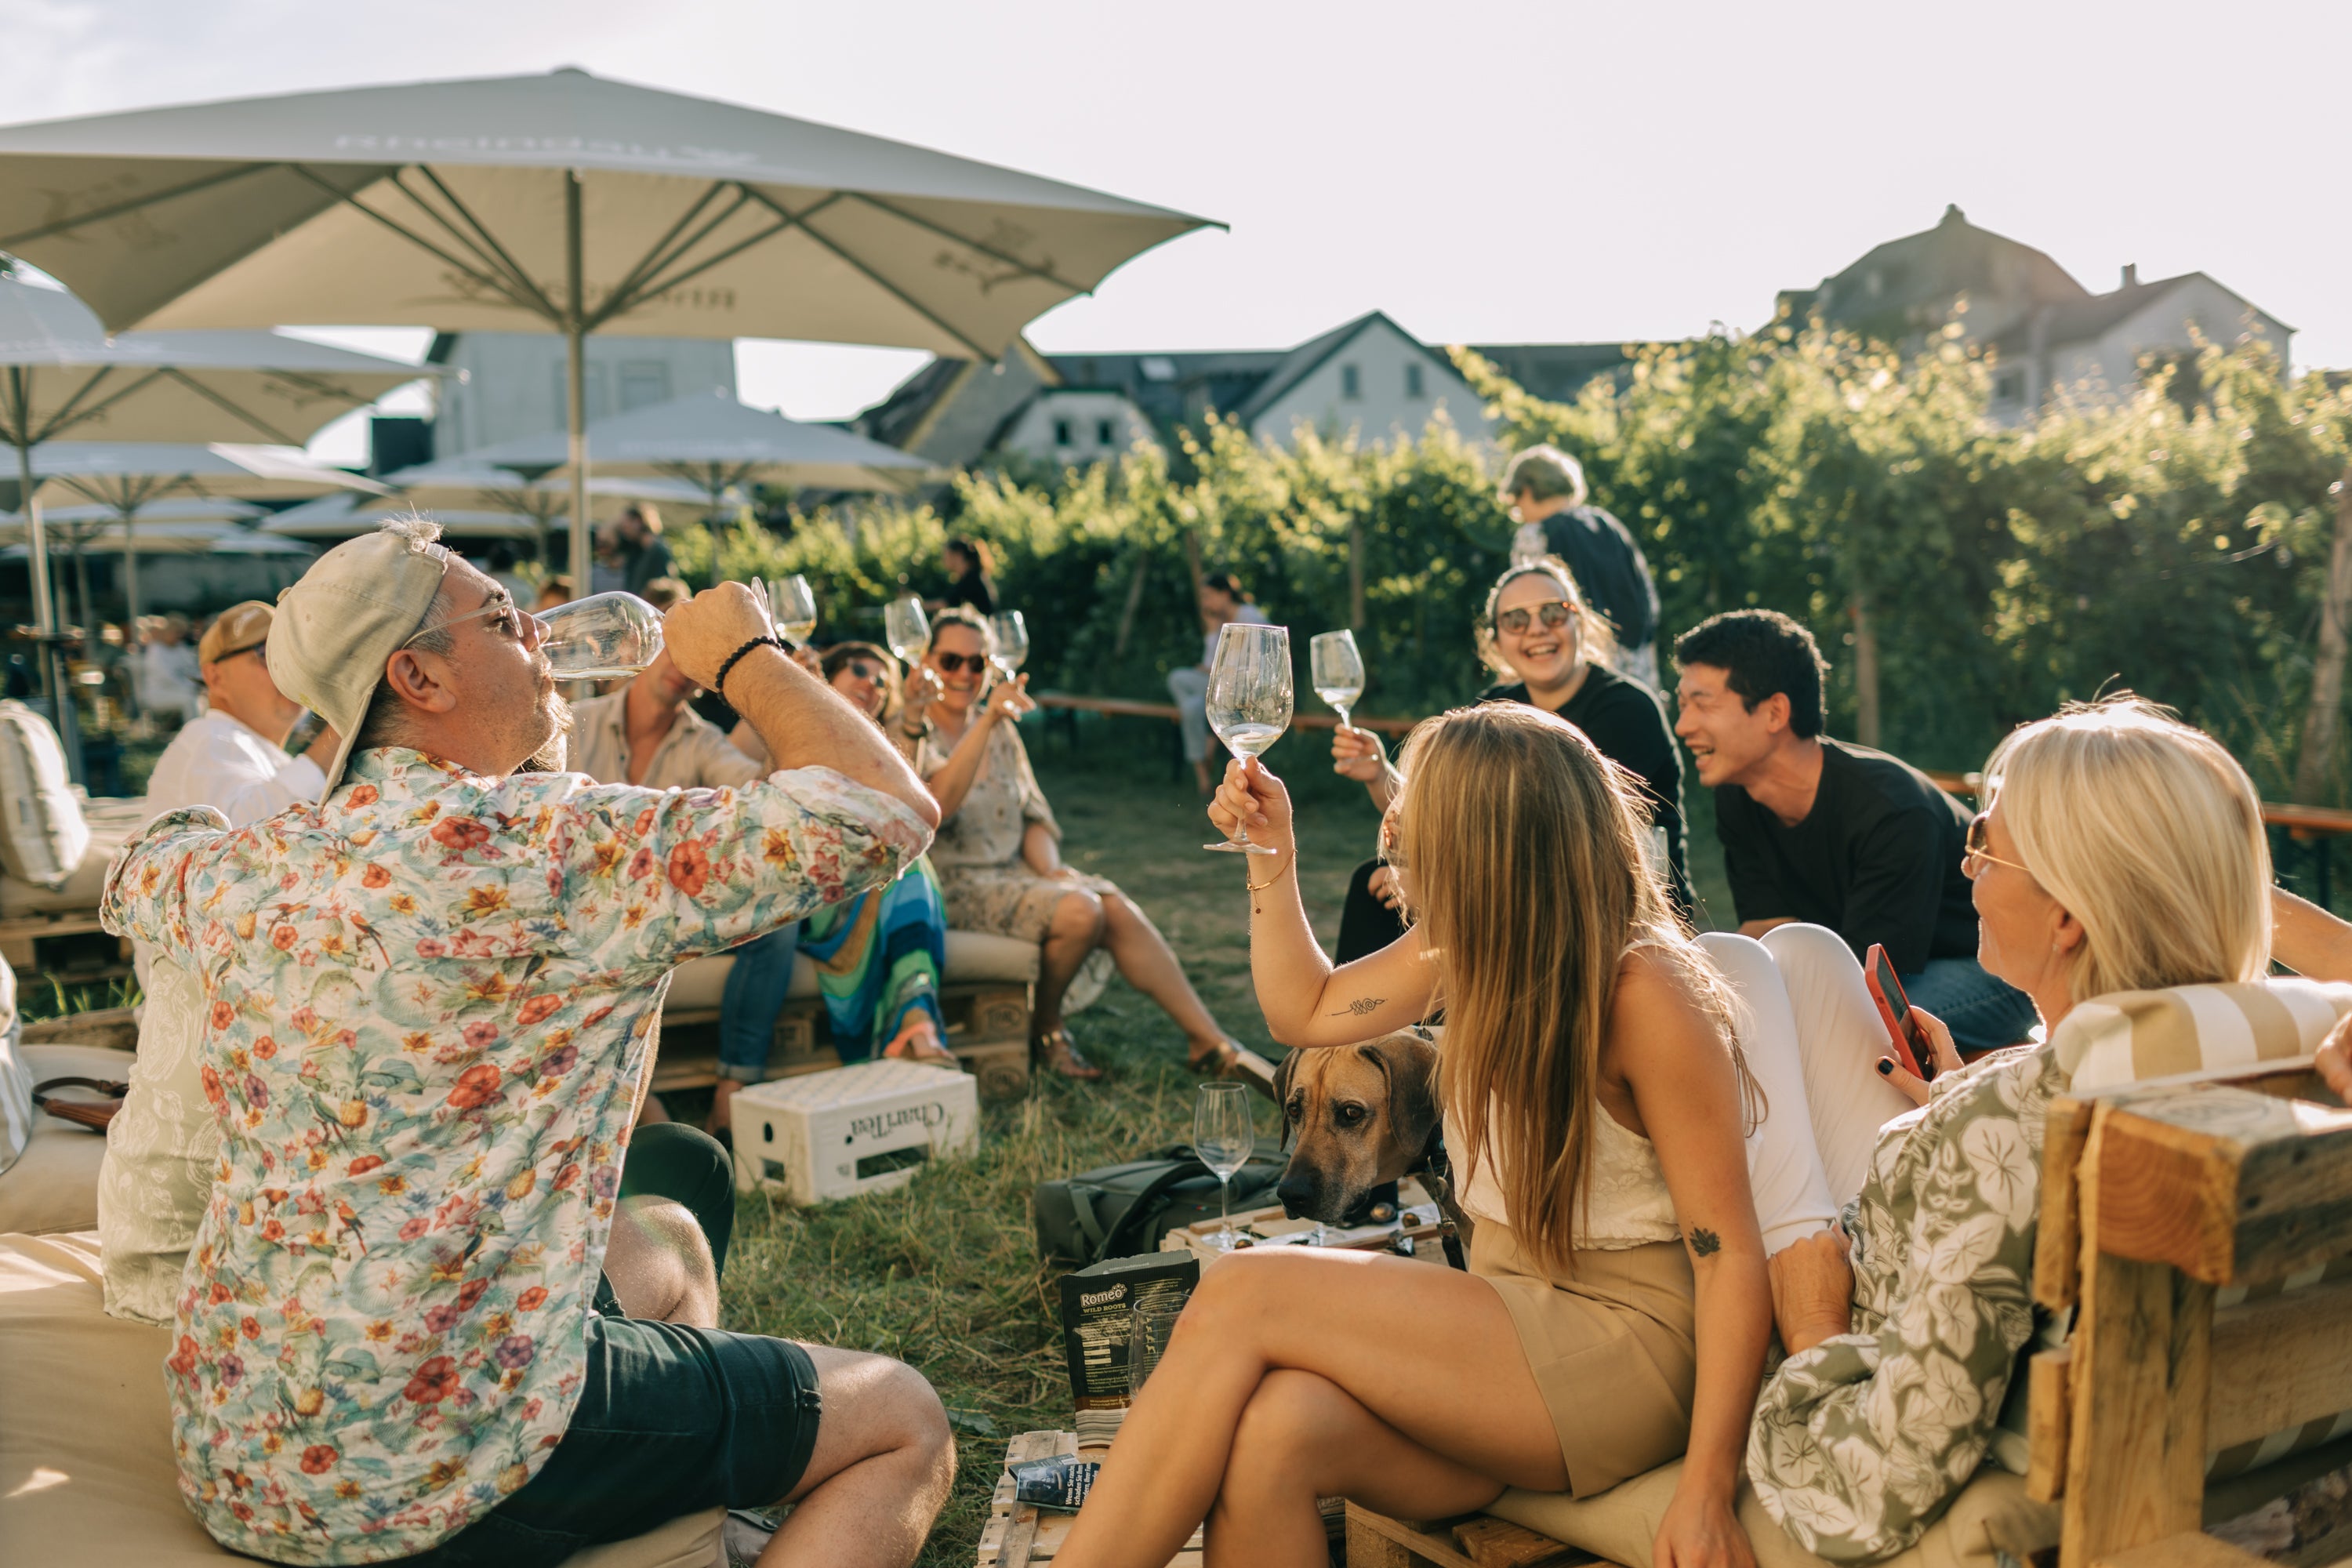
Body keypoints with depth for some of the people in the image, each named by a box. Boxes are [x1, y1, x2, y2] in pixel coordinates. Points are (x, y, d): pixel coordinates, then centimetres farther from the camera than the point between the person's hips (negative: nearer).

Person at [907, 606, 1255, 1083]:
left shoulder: (1001, 730, 14)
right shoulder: (907, 733, -6)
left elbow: (1033, 816, 16)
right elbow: (932, 809, -26)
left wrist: (1051, 869, -5)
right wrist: (985, 723, -32)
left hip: (1013, 872, 6)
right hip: (953, 884, -6)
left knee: (1118, 908, -18)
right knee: (1079, 910, -28)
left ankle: (1211, 1044, -17)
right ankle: (1044, 1030, -4)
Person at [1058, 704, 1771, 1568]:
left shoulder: (1644, 996, -16)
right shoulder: (1470, 946, 5)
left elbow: (1729, 1252, -16)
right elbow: (1306, 1011, 21)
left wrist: (1708, 1492, -22)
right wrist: (1271, 853, 11)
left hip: (1626, 1346, -6)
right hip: (1507, 1316, 6)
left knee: (1241, 1295, -23)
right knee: (1268, 1434, -28)